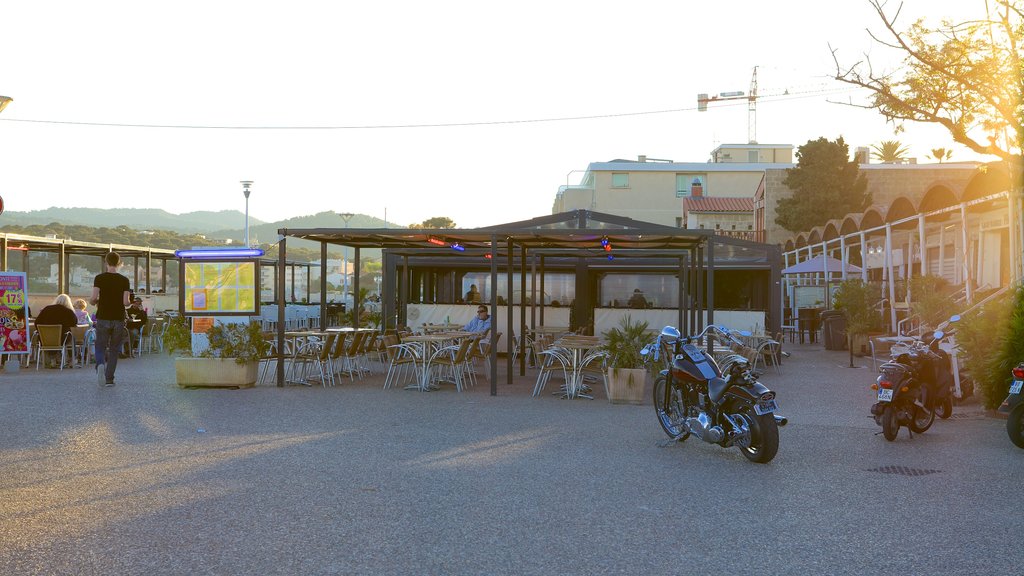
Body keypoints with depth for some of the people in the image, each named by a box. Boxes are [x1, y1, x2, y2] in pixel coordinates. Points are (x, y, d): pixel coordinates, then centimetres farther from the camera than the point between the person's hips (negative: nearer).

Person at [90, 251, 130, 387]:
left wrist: (94, 302, 11)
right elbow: (125, 302, -8)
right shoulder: (124, 280, -3)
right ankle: (109, 379, 8)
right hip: (118, 319, 1)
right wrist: (129, 302, 15)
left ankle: (100, 365, -21)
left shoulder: (99, 278, -4)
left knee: (100, 347, 9)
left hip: (103, 318, -1)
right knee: (114, 350, 10)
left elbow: (93, 298, -11)